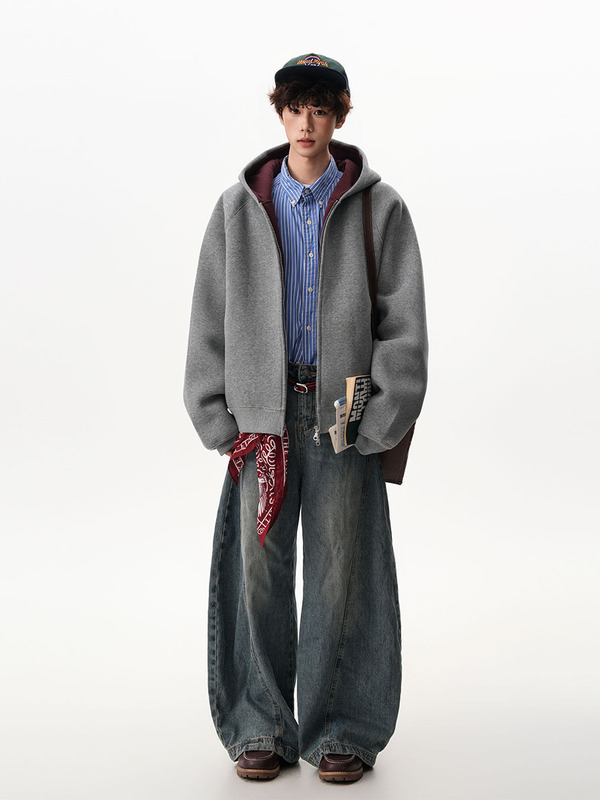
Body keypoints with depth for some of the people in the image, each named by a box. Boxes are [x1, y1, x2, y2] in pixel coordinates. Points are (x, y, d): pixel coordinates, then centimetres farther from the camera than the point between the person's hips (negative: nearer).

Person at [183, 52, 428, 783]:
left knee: (343, 570, 1)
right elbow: (209, 320, 9)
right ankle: (261, 725, 15)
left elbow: (403, 323, 1)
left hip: (345, 414, -1)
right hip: (262, 413, 1)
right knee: (259, 567, 1)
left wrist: (378, 419, -8)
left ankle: (343, 728, 15)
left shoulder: (378, 208, 4)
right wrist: (221, 420, 1)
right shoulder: (239, 208, 9)